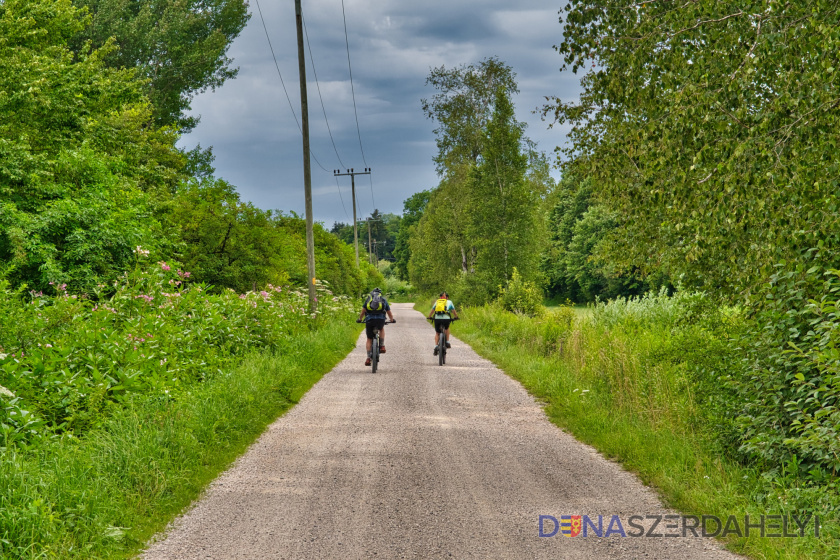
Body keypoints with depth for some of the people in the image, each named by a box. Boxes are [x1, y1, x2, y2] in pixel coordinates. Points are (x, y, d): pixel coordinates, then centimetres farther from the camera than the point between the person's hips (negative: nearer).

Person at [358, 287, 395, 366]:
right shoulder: (384, 300, 25)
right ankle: (382, 346, 20)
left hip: (369, 319, 0)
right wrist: (392, 320, 52)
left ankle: (368, 358, 8)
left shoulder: (368, 299, 24)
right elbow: (389, 313, 34)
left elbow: (362, 312, 23)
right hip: (380, 319, 0)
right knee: (381, 329, 35)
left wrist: (360, 319, 41)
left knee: (369, 339, 14)